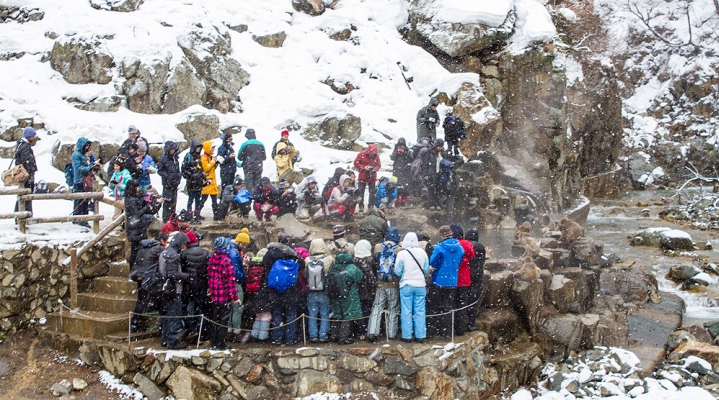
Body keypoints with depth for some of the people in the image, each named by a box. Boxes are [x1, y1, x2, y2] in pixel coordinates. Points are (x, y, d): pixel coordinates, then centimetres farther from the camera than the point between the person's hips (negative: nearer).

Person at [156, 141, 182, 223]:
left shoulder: (175, 159, 13)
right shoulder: (163, 159, -8)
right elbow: (160, 171, -8)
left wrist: (179, 175, 3)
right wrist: (167, 176, -19)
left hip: (175, 183, 7)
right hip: (167, 183, -7)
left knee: (174, 200, 12)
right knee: (167, 201, -6)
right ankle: (166, 218, -1)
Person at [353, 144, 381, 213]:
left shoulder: (376, 156, -6)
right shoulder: (361, 154, -13)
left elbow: (379, 165, 2)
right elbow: (356, 163, -9)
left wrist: (375, 169, -19)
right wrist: (364, 167, -21)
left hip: (372, 177, 2)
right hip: (362, 177, -1)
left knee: (372, 192, 6)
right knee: (360, 192, 3)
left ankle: (371, 206, 16)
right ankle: (361, 207, 13)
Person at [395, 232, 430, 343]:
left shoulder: (402, 254, -13)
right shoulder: (422, 252, -6)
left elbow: (398, 272, -9)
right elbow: (426, 270, 1)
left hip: (406, 286, -2)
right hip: (420, 285, 2)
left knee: (406, 312, 6)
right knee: (420, 312, 9)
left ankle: (407, 336, 10)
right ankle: (420, 336, 13)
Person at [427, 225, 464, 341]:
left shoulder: (439, 248, -17)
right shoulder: (460, 248, -1)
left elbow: (432, 263, -12)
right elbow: (460, 264, 10)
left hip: (438, 282, -4)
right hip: (452, 282, 4)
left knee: (432, 307, 9)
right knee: (448, 308, 12)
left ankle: (429, 331, 11)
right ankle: (447, 333, 13)